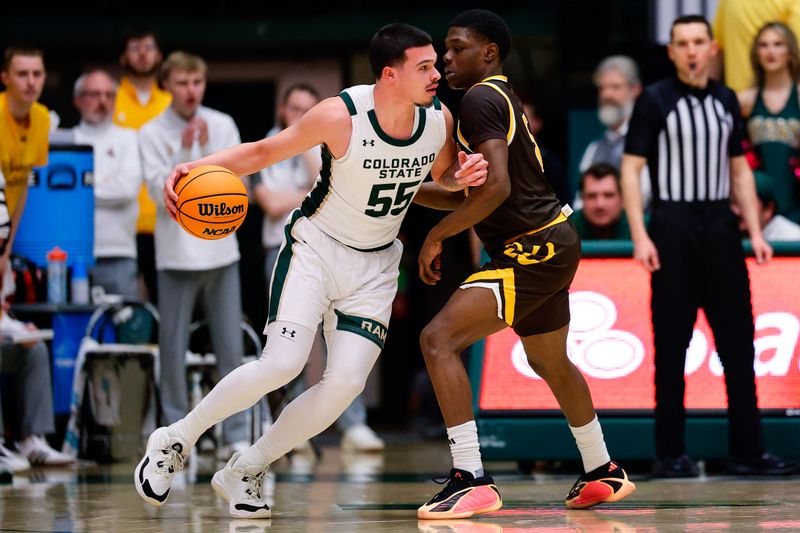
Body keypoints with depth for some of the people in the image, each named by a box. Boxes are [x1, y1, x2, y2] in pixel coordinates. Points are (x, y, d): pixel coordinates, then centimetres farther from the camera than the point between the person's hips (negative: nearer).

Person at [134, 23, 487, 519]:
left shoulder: (440, 118, -8)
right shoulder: (341, 115, -22)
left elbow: (443, 175, 14)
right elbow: (265, 150, -11)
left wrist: (461, 176, -10)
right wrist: (198, 167, -25)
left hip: (376, 265, 5)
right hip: (316, 248, -5)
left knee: (346, 383, -9)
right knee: (283, 363, -20)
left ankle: (244, 472, 9)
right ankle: (175, 440, 1)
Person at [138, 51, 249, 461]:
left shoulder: (222, 125, 6)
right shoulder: (153, 134, -1)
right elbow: (161, 192, -8)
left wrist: (207, 151, -11)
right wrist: (185, 152, -17)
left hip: (220, 250, 2)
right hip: (176, 253, -2)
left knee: (231, 346, 1)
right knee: (173, 347, 1)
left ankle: (236, 434, 6)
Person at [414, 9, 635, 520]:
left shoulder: (481, 100, -13)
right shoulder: (502, 98, 18)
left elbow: (496, 187, -25)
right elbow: (470, 195, 24)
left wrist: (436, 236, -17)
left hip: (532, 248, -11)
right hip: (553, 246, 11)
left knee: (439, 339, -19)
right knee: (552, 364, 29)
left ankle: (471, 479, -24)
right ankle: (603, 472, 45)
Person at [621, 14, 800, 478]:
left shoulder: (726, 100, 12)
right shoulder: (655, 100, -2)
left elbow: (739, 170, 16)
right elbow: (631, 169, -5)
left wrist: (755, 231, 7)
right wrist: (640, 235, -14)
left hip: (720, 227, 4)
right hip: (673, 226, -4)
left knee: (738, 338, 3)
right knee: (672, 343, -1)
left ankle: (748, 450, 7)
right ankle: (671, 453, 5)